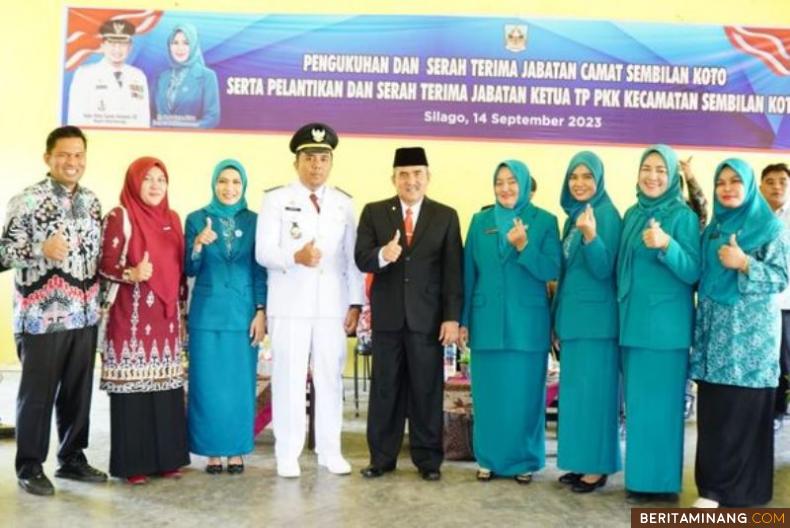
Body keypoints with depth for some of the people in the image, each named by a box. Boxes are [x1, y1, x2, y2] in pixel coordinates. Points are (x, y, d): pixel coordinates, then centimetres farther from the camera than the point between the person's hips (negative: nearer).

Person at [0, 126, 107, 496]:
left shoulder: (92, 202, 10)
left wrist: (101, 301, 10)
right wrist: (42, 249, -27)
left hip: (84, 315, 5)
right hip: (40, 316, -5)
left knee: (78, 391, 12)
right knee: (37, 393, 4)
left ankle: (72, 458, 27)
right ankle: (30, 466, 18)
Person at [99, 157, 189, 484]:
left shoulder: (172, 218, 13)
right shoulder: (120, 216, -5)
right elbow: (106, 264, -9)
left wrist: (181, 306, 14)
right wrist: (132, 274, -28)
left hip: (166, 316, 5)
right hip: (132, 316, -5)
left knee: (166, 386, 7)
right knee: (133, 387, -3)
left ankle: (166, 457, 17)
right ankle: (132, 463, 7)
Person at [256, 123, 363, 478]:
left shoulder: (344, 203, 11)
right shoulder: (276, 200, 1)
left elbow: (352, 257, 10)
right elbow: (263, 252, -7)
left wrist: (355, 302, 3)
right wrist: (296, 257, -25)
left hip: (332, 305, 3)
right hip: (290, 305, -3)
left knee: (331, 377, 7)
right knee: (289, 378, 0)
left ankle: (330, 451, 18)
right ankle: (288, 454, 11)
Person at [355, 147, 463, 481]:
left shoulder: (446, 216, 4)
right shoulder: (374, 213, 6)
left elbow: (453, 272, 0)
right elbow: (361, 258, -4)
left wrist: (452, 317, -6)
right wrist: (382, 255, -26)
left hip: (428, 316, 0)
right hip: (387, 315, 1)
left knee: (427, 389, 5)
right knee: (385, 388, 7)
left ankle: (427, 459, 17)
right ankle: (382, 457, 18)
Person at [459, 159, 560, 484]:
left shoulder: (545, 221, 0)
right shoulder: (480, 221, 6)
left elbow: (552, 271, -8)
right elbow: (468, 273, 7)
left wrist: (523, 247, -22)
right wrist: (463, 320, 4)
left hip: (527, 322, -2)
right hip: (487, 322, 2)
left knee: (525, 393, 5)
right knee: (488, 393, 7)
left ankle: (525, 460, 19)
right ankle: (489, 459, 20)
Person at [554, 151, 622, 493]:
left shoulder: (607, 215, -11)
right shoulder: (573, 215, 13)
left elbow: (603, 270, -18)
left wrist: (591, 236, -35)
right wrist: (558, 318, 16)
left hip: (596, 319, -8)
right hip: (574, 317, 8)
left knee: (593, 389, -2)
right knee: (575, 391, 12)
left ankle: (598, 466, 7)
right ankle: (582, 462, 22)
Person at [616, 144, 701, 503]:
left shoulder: (683, 216, -8)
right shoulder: (632, 215, 11)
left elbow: (693, 273, -14)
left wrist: (666, 245, -30)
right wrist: (623, 311, 11)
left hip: (665, 324, -6)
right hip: (632, 322, 6)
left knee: (658, 402, -1)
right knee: (636, 401, 11)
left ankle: (660, 481, 10)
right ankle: (639, 476, 22)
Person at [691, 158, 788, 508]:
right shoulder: (712, 229, 15)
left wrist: (744, 264, -20)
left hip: (751, 332, -5)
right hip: (715, 330, 5)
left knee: (744, 411, -4)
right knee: (713, 411, 2)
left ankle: (723, 486, 3)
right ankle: (716, 484, 10)